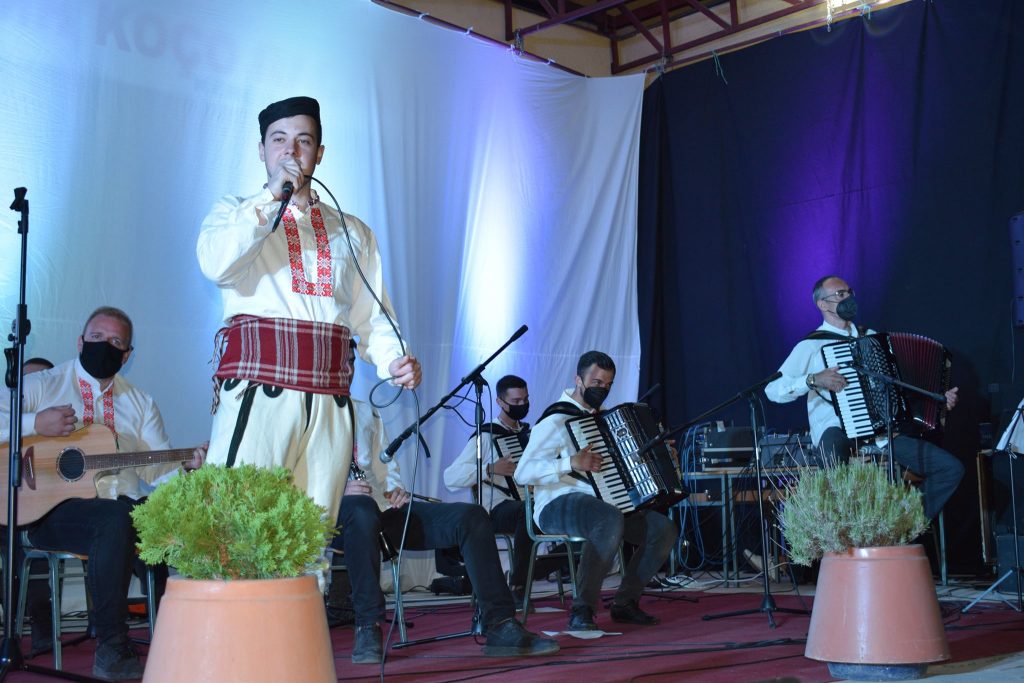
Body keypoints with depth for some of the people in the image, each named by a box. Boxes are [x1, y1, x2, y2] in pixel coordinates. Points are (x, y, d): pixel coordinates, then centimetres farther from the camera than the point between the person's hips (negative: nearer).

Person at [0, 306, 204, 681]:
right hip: (52, 508, -4)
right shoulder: (41, 385, 10)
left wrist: (187, 466, -11)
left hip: (121, 512, 4)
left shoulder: (141, 404, 19)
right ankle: (112, 650, -28)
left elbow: (157, 467, 9)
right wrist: (35, 424, -14)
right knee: (116, 519, -37)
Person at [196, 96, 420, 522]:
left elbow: (371, 315, 16)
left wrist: (394, 360, -4)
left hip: (329, 403, 3)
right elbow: (215, 264, -7)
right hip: (257, 391, -3)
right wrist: (273, 195, -5)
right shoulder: (235, 213, 17)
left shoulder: (352, 232, 24)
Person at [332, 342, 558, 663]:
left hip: (382, 507, 6)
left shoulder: (366, 411, 26)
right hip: (332, 512, -6)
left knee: (471, 516, -13)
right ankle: (367, 630, -32)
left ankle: (501, 627, -17)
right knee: (363, 511, -44)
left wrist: (394, 488, 3)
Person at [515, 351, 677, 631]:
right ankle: (582, 609, -30)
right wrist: (571, 463, -29)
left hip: (604, 503, 8)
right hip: (558, 506, -8)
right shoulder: (555, 421, -8)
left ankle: (625, 602, 0)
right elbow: (522, 473, -18)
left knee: (665, 529, -11)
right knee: (610, 519, -39)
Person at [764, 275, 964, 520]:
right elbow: (772, 390, -6)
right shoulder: (811, 345, 3)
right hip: (838, 430, -5)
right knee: (835, 473, -41)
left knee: (952, 468, -8)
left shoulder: (870, 336, 19)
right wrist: (814, 380, -19)